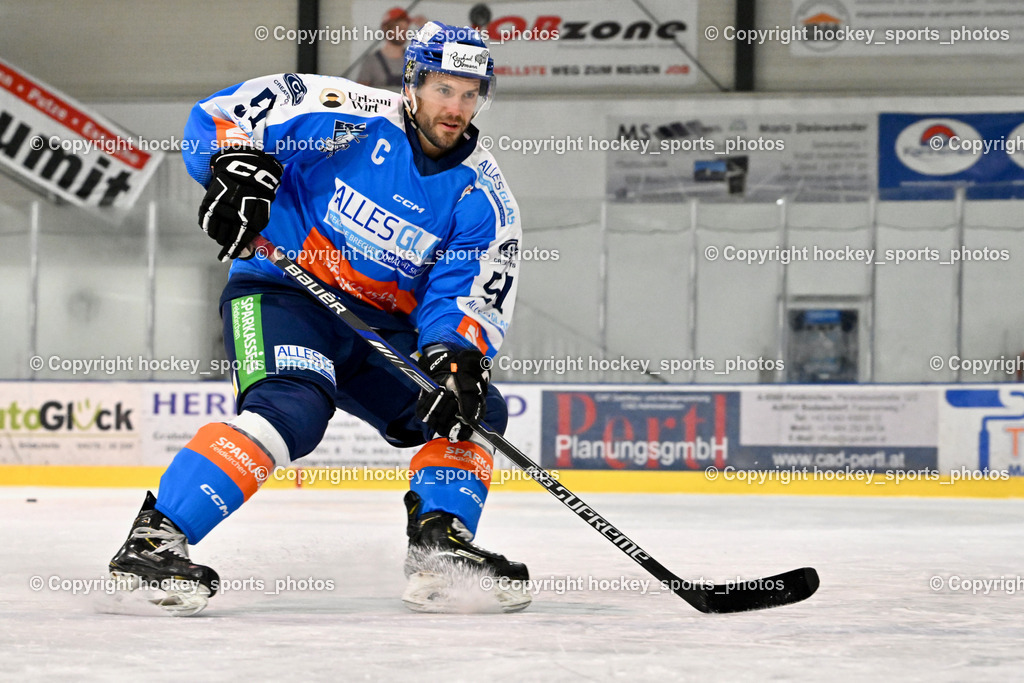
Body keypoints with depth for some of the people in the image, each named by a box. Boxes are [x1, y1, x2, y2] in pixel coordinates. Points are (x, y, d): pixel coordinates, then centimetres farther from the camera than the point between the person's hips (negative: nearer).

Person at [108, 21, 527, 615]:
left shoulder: (485, 200, -2)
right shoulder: (351, 117, -13)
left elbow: (469, 300, -7)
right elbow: (222, 114, -10)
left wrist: (456, 359, -28)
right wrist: (237, 167, -31)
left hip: (381, 327, 6)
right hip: (281, 295, -6)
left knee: (474, 410, -6)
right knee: (292, 411, -31)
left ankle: (441, 543, -3)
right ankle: (154, 539, -33)